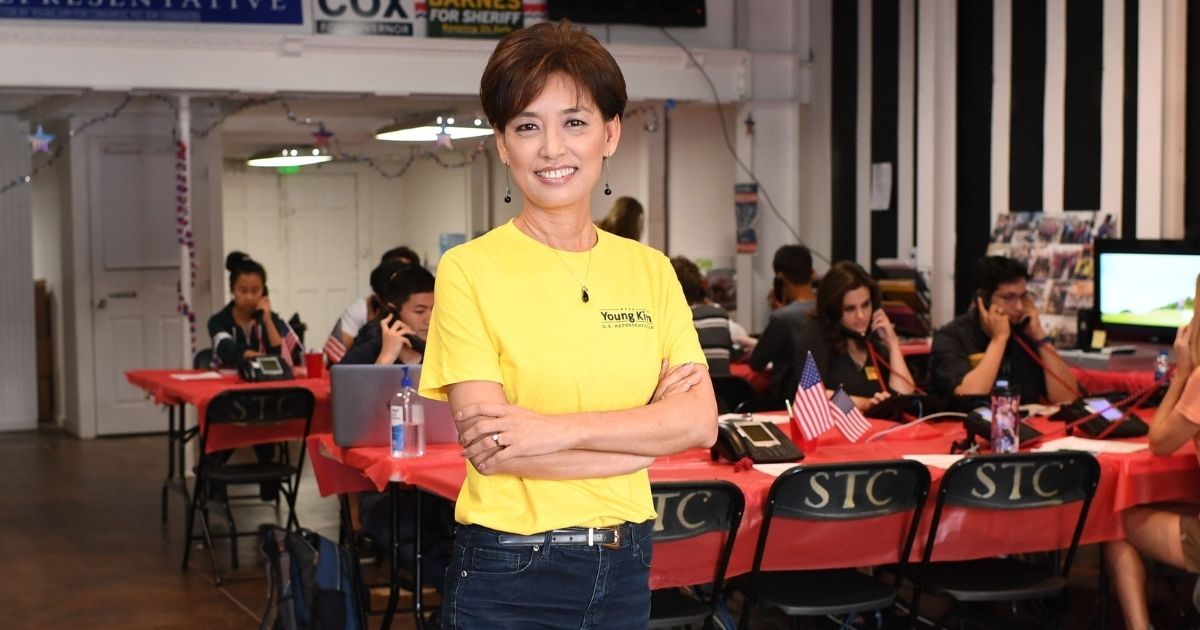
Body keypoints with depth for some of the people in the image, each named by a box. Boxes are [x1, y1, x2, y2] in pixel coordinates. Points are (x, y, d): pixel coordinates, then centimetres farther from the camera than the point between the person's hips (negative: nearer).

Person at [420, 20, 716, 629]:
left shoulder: (651, 270, 5)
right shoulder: (469, 270, -8)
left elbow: (700, 420, -6)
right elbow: (488, 449, -16)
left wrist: (559, 429, -18)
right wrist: (648, 426, -11)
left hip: (624, 567, 4)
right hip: (507, 577, -4)